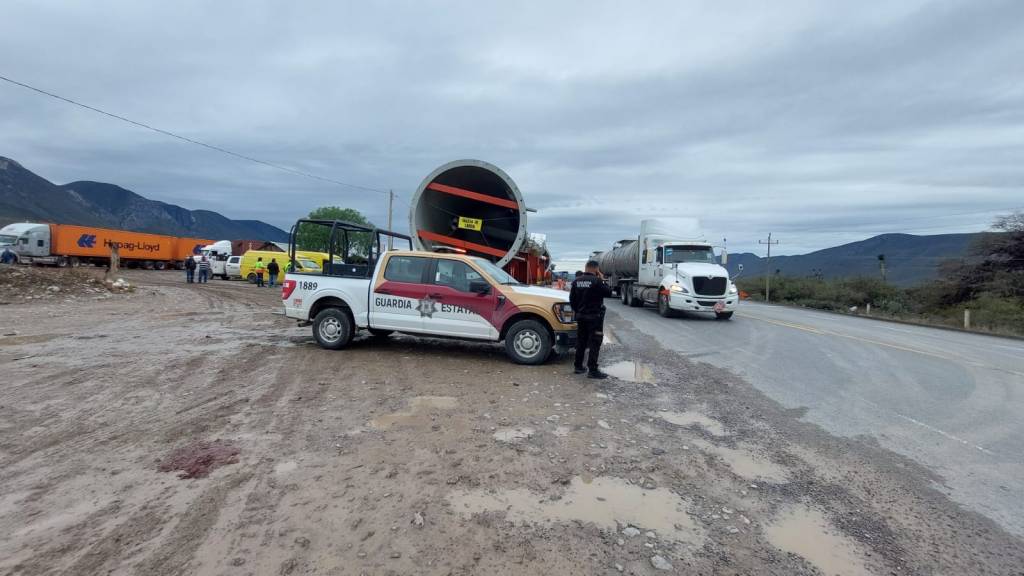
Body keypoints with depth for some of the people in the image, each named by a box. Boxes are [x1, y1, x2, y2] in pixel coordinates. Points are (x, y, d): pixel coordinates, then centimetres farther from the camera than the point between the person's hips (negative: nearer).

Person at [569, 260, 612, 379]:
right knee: (594, 343, -3)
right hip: (594, 316, -7)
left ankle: (578, 366, 22)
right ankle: (592, 370, -4)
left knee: (581, 341, 16)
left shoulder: (576, 281, 4)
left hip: (581, 316, 7)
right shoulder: (596, 281, -17)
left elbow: (572, 298, 10)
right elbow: (608, 292, -8)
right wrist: (602, 280, 1)